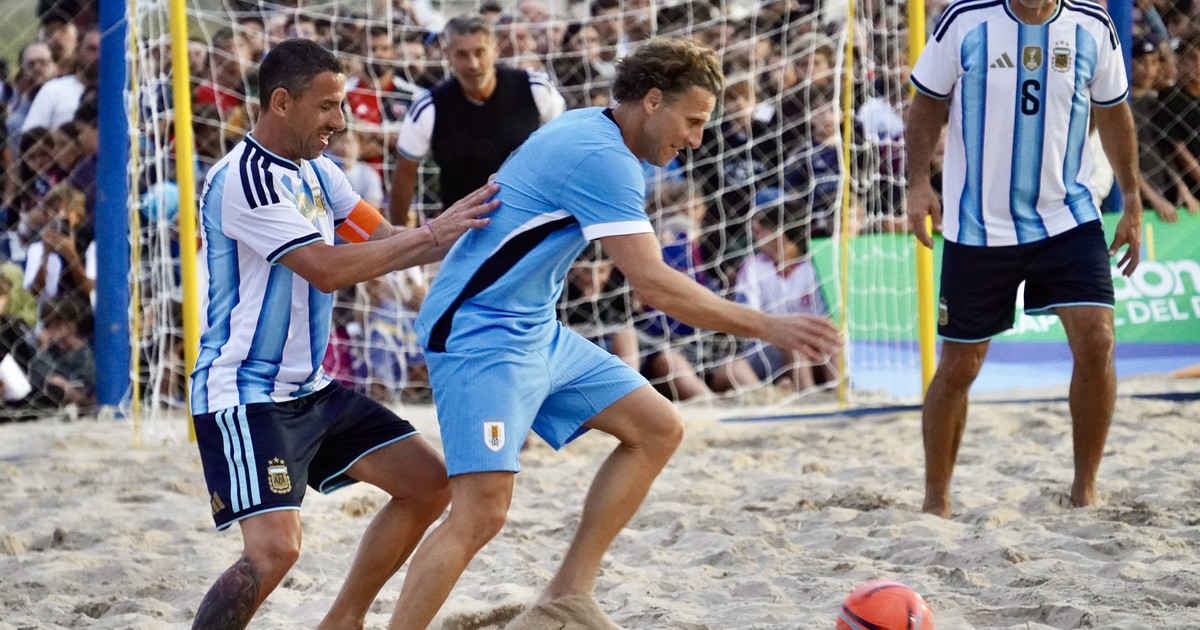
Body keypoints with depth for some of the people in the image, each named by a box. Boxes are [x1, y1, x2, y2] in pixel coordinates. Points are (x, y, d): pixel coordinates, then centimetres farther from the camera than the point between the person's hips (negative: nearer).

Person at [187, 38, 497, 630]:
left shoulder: (315, 170, 10)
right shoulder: (245, 180, -20)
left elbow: (382, 240, 12)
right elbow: (327, 269, -26)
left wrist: (463, 231, -5)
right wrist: (432, 233, -22)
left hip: (310, 389, 10)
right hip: (244, 398, -10)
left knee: (428, 482, 9)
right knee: (274, 547, -24)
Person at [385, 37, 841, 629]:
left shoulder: (586, 132, 10)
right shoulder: (604, 158, -21)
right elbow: (653, 284, -27)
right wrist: (768, 326, -25)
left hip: (538, 331, 10)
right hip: (481, 336, -10)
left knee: (658, 429, 8)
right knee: (481, 512, -20)